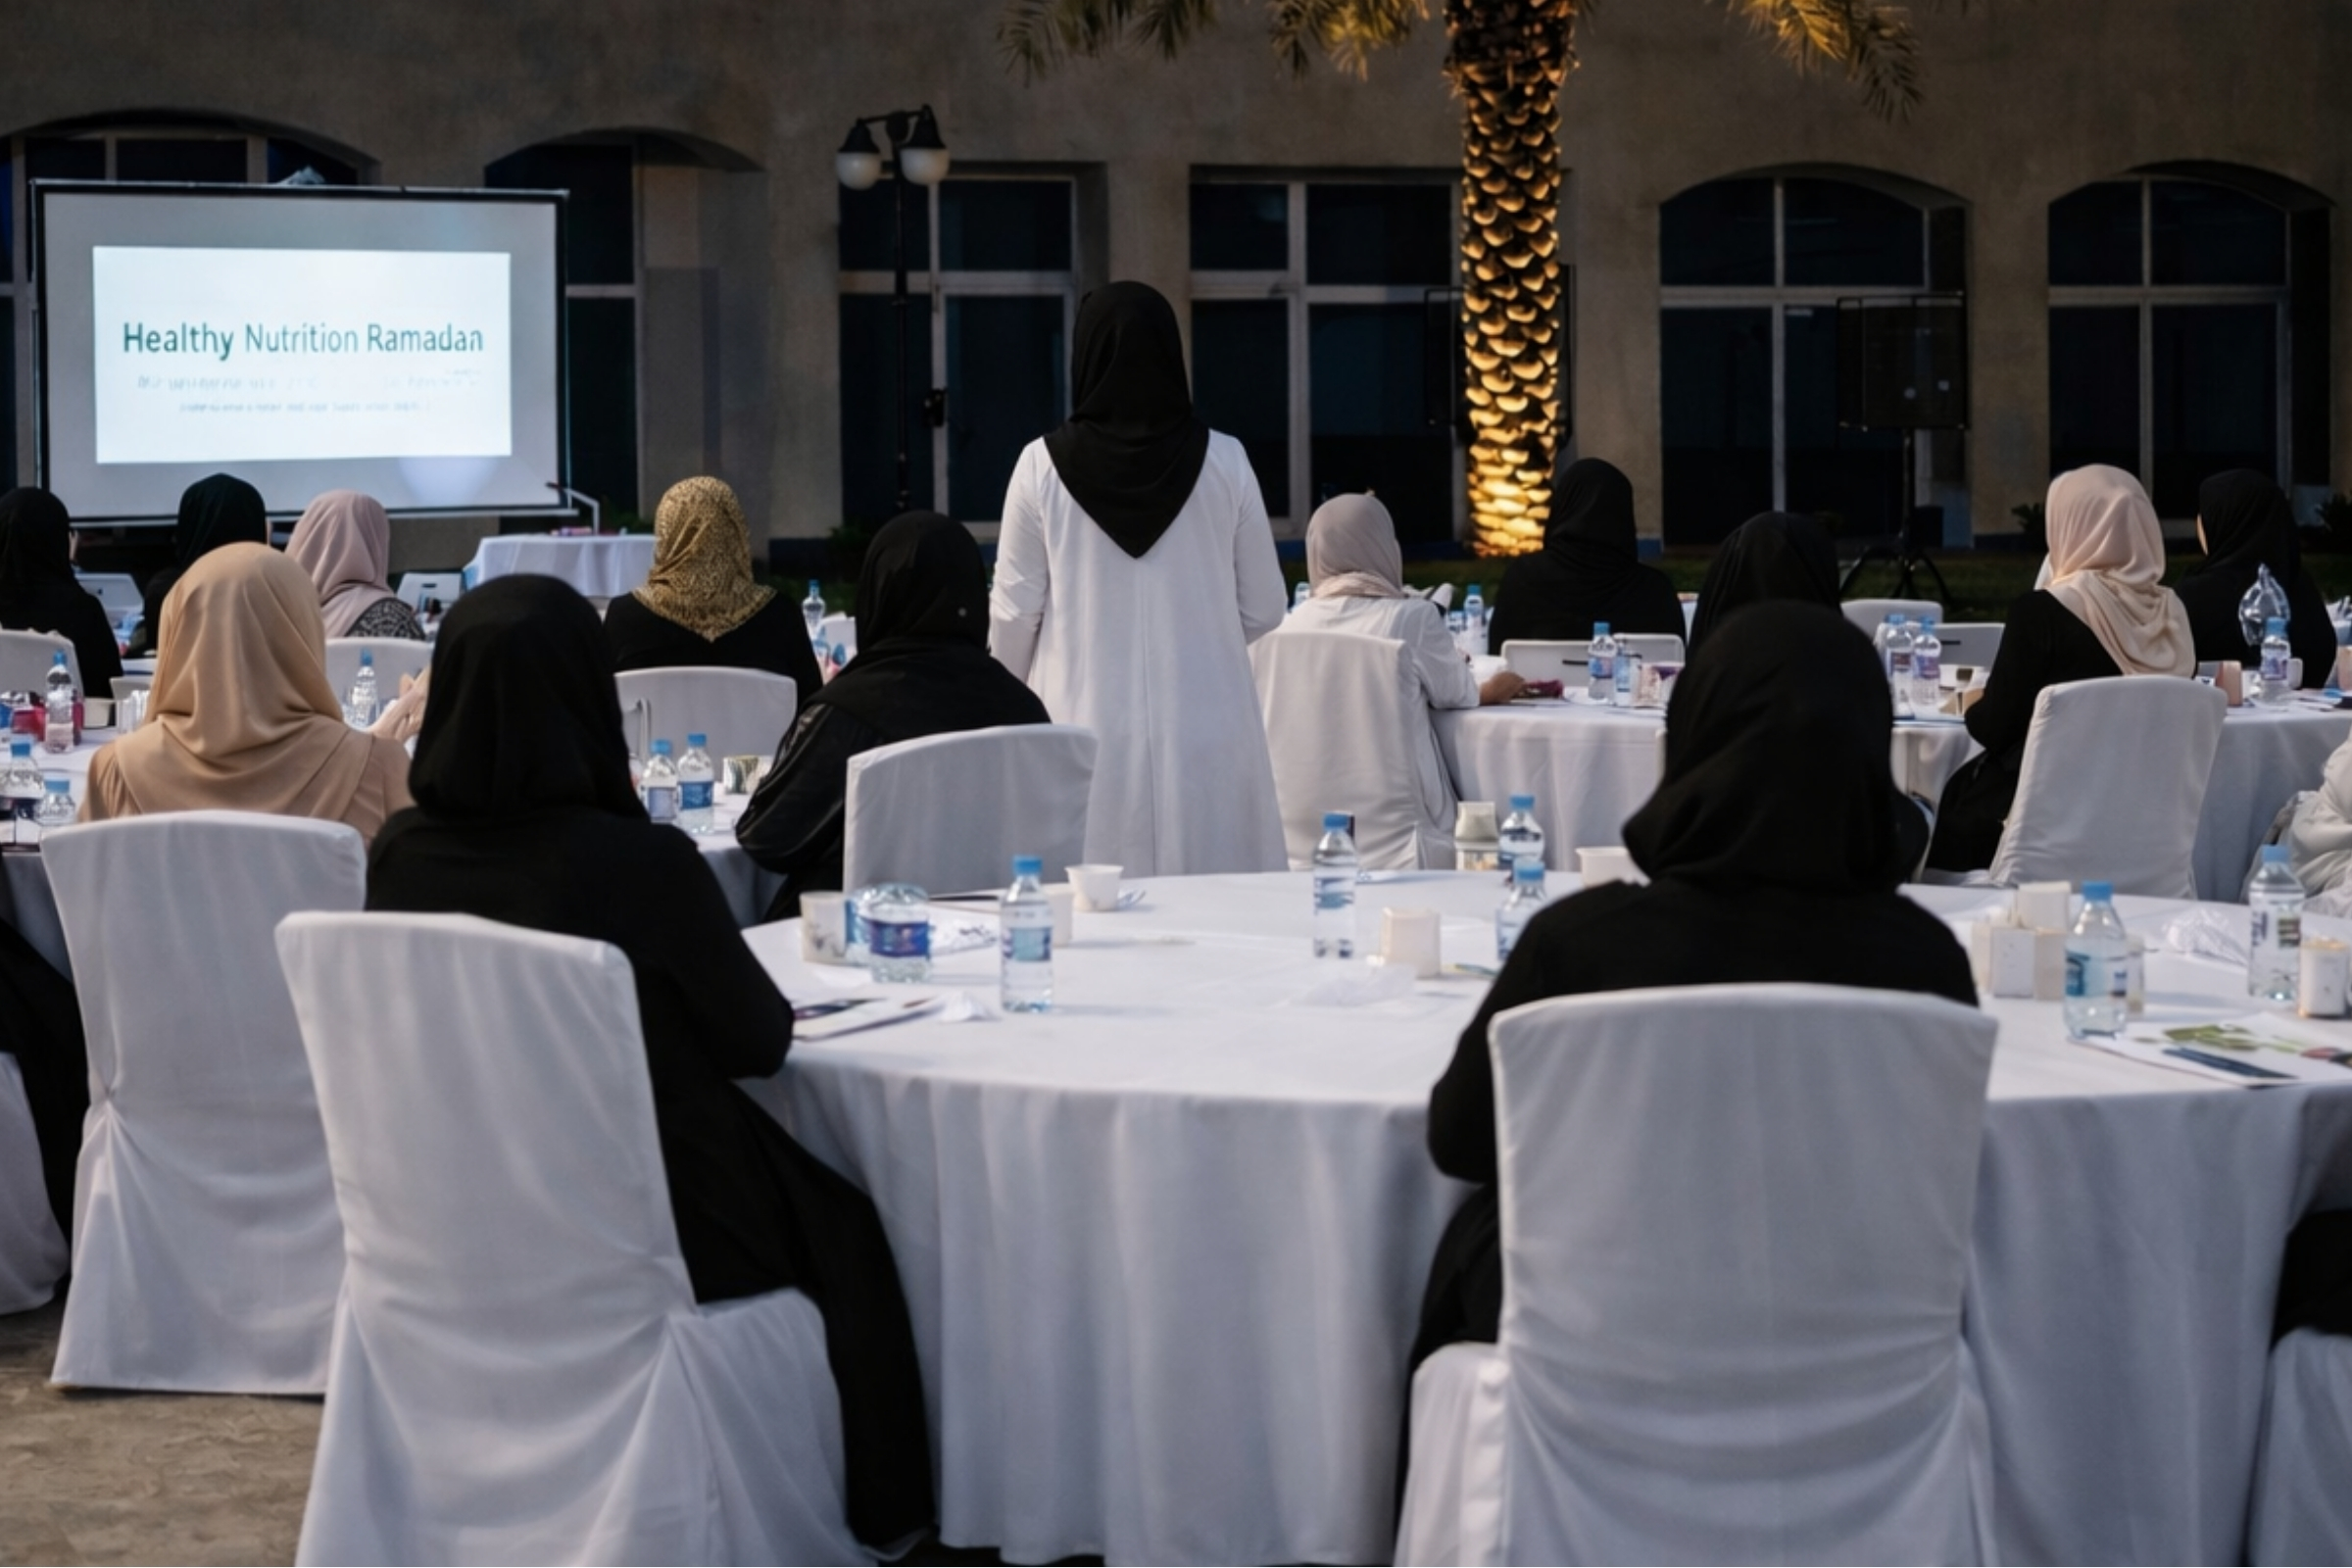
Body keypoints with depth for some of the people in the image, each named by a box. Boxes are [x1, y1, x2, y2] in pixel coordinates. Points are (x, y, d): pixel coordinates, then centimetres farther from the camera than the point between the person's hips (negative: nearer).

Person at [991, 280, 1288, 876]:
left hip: (1086, 732, -1)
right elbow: (1263, 610, 4)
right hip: (1205, 736, 1)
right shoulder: (1223, 462, -3)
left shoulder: (1043, 466, -5)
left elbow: (1015, 615, 1)